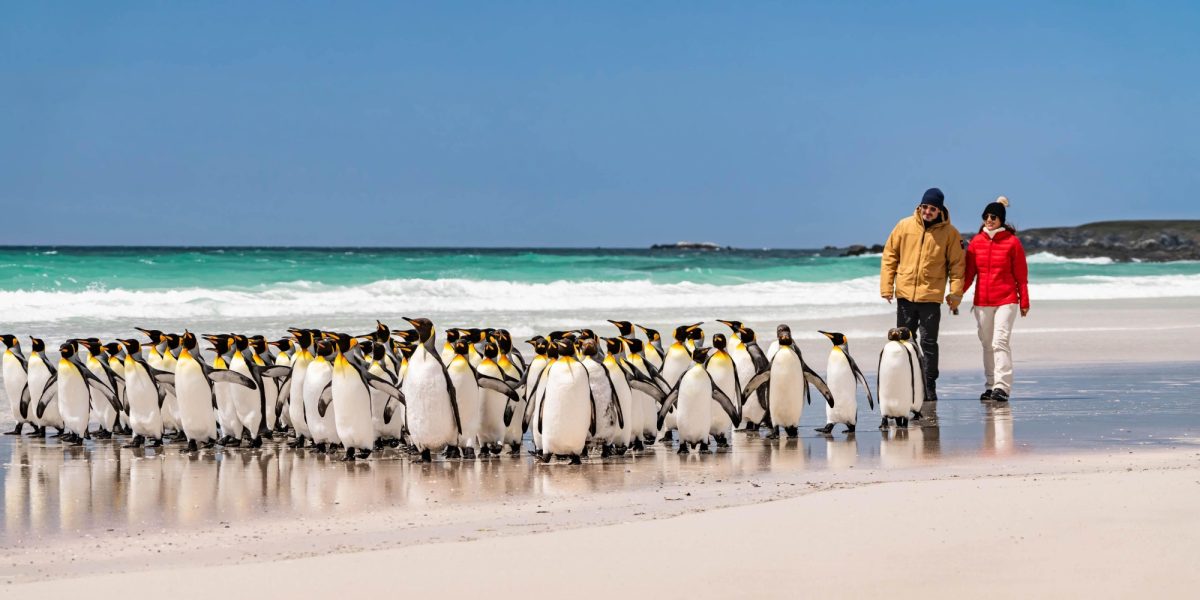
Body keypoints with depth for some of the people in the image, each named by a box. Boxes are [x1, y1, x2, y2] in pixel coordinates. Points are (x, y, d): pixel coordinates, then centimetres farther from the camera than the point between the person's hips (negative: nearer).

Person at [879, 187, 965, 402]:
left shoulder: (949, 233, -2)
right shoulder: (905, 226, 3)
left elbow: (957, 264, 0)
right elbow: (889, 256, 7)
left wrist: (955, 293, -7)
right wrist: (887, 286, 1)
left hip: (931, 296, -2)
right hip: (905, 294, 2)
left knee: (929, 344, 0)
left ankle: (929, 388, 5)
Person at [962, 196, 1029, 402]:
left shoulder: (1012, 242, -2)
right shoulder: (976, 242, 7)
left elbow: (1021, 275, 1)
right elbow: (968, 272, 8)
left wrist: (1024, 302, 1)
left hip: (1006, 300, -4)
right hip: (982, 301, 4)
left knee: (1000, 341, -14)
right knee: (987, 344, 7)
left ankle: (1002, 386, -17)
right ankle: (990, 385, 13)